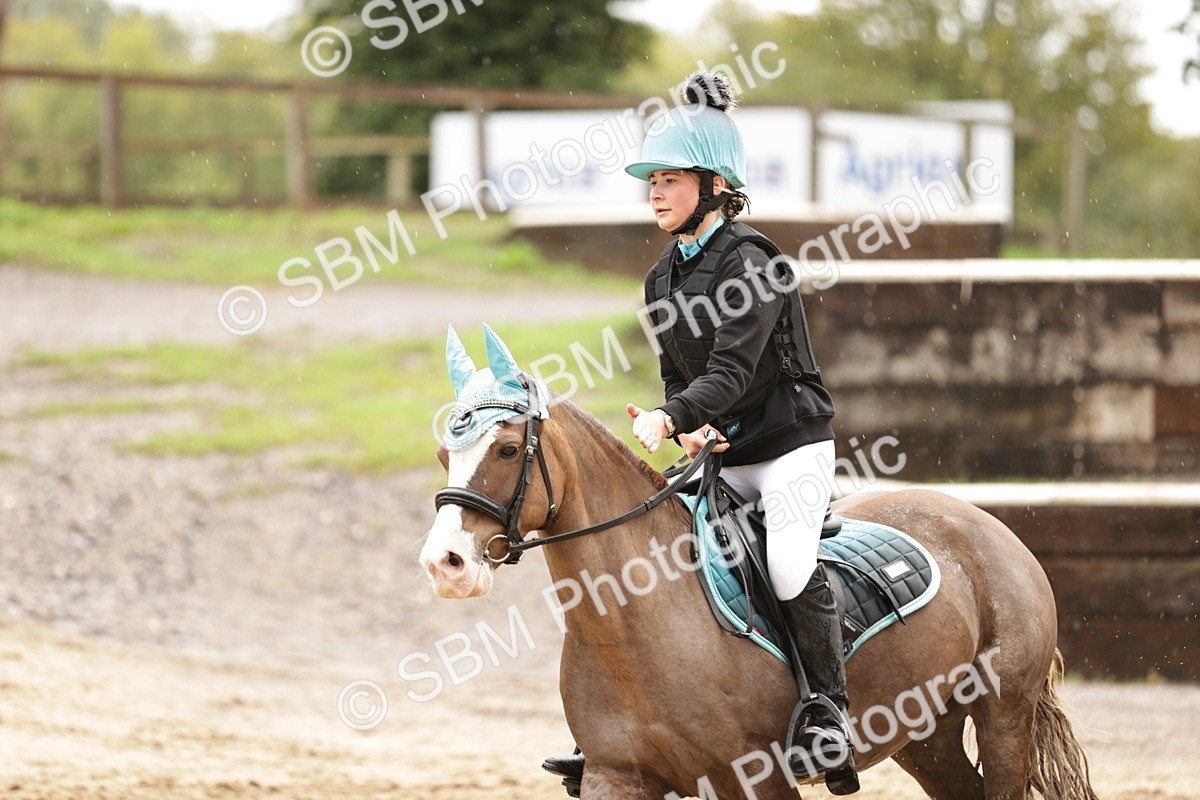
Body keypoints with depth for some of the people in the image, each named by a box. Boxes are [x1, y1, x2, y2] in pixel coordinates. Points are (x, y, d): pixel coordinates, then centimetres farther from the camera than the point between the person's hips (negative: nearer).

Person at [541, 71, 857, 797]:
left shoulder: (751, 263, -15)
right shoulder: (663, 278, 9)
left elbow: (732, 370, -24)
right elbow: (677, 376, 12)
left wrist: (671, 417, -37)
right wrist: (686, 428, -10)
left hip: (791, 444, -8)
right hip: (719, 458, 8)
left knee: (791, 566, -30)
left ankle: (830, 712, -16)